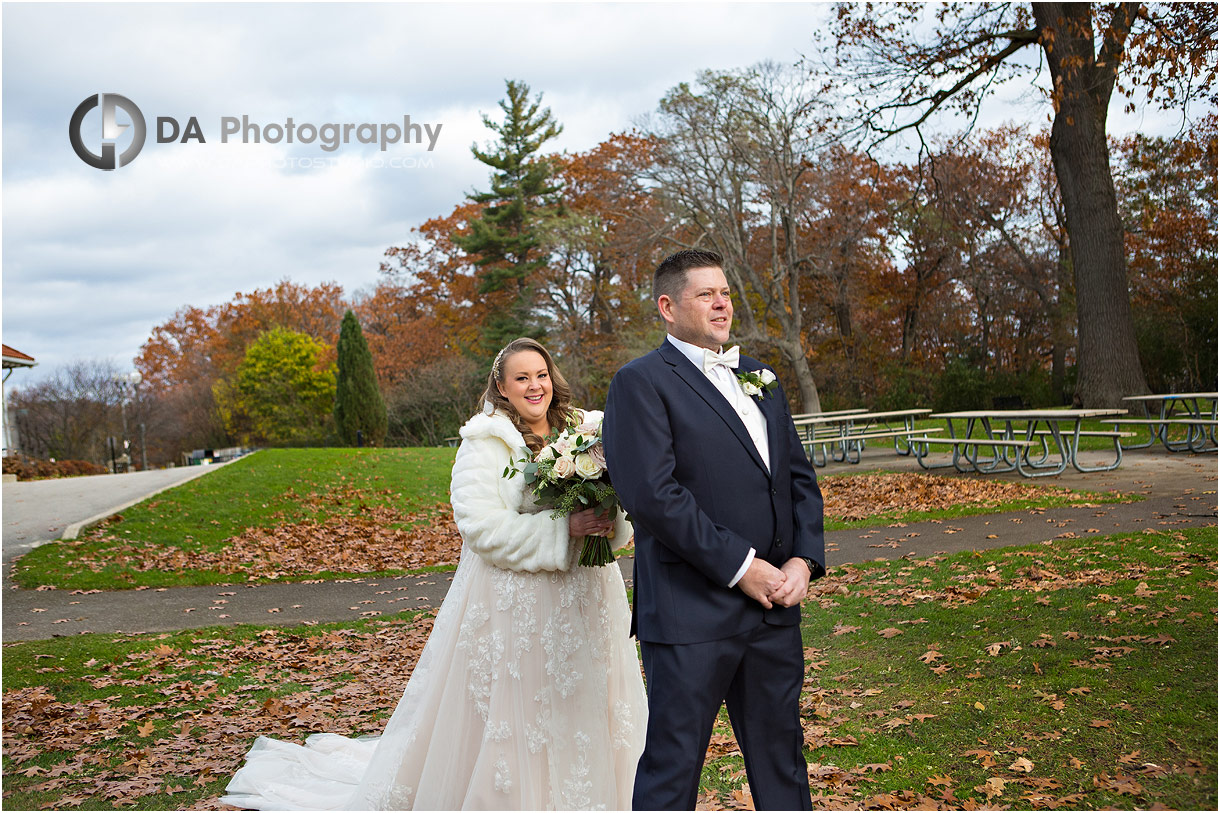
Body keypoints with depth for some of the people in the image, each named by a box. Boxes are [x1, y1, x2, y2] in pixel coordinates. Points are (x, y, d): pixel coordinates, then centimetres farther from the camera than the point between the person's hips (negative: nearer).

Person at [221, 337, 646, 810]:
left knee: (582, 712, 13)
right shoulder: (484, 443, -8)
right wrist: (563, 528, -23)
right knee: (505, 720, 3)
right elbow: (483, 527, -17)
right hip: (510, 604, -5)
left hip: (584, 600, 5)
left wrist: (609, 520, -12)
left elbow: (620, 499, 12)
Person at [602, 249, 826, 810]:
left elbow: (799, 476, 15)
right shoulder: (640, 383, -6)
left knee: (781, 757, 18)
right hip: (691, 613, -7)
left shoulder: (758, 379, 17)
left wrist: (804, 559, -1)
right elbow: (653, 495, -17)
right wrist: (740, 567, -16)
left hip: (774, 607, 7)